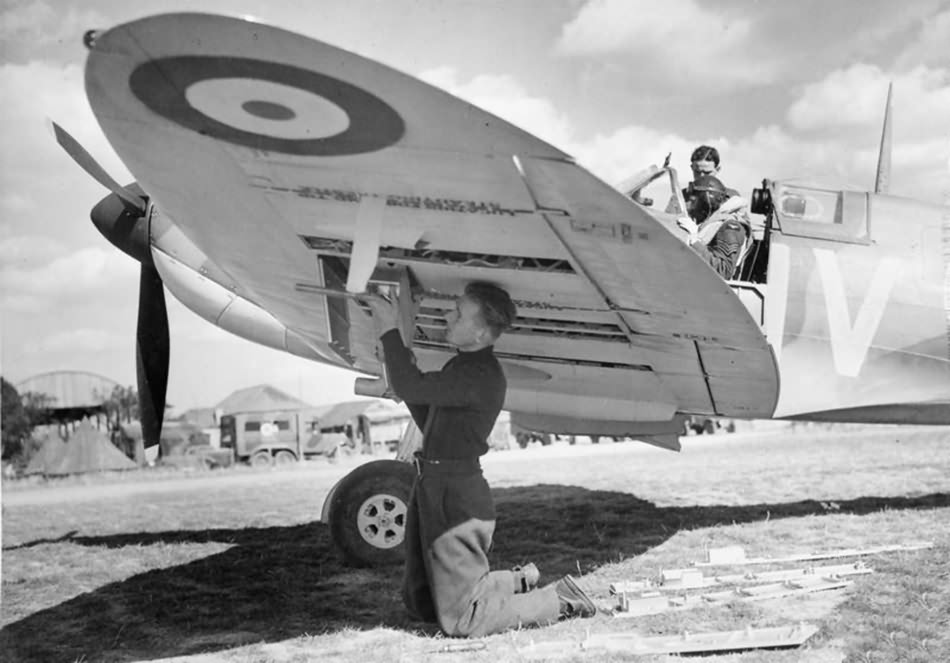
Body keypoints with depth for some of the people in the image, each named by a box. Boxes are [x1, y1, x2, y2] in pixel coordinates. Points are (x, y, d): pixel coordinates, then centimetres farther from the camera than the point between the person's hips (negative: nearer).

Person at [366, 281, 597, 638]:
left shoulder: (482, 376, -19)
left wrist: (390, 331, -15)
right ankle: (516, 583, 28)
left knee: (461, 620, -5)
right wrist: (403, 369, 13)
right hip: (431, 487, 10)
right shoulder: (462, 365, 13)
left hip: (458, 499, -10)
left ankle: (559, 599, 7)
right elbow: (430, 423, 21)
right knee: (418, 604, 19)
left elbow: (411, 388, -26)